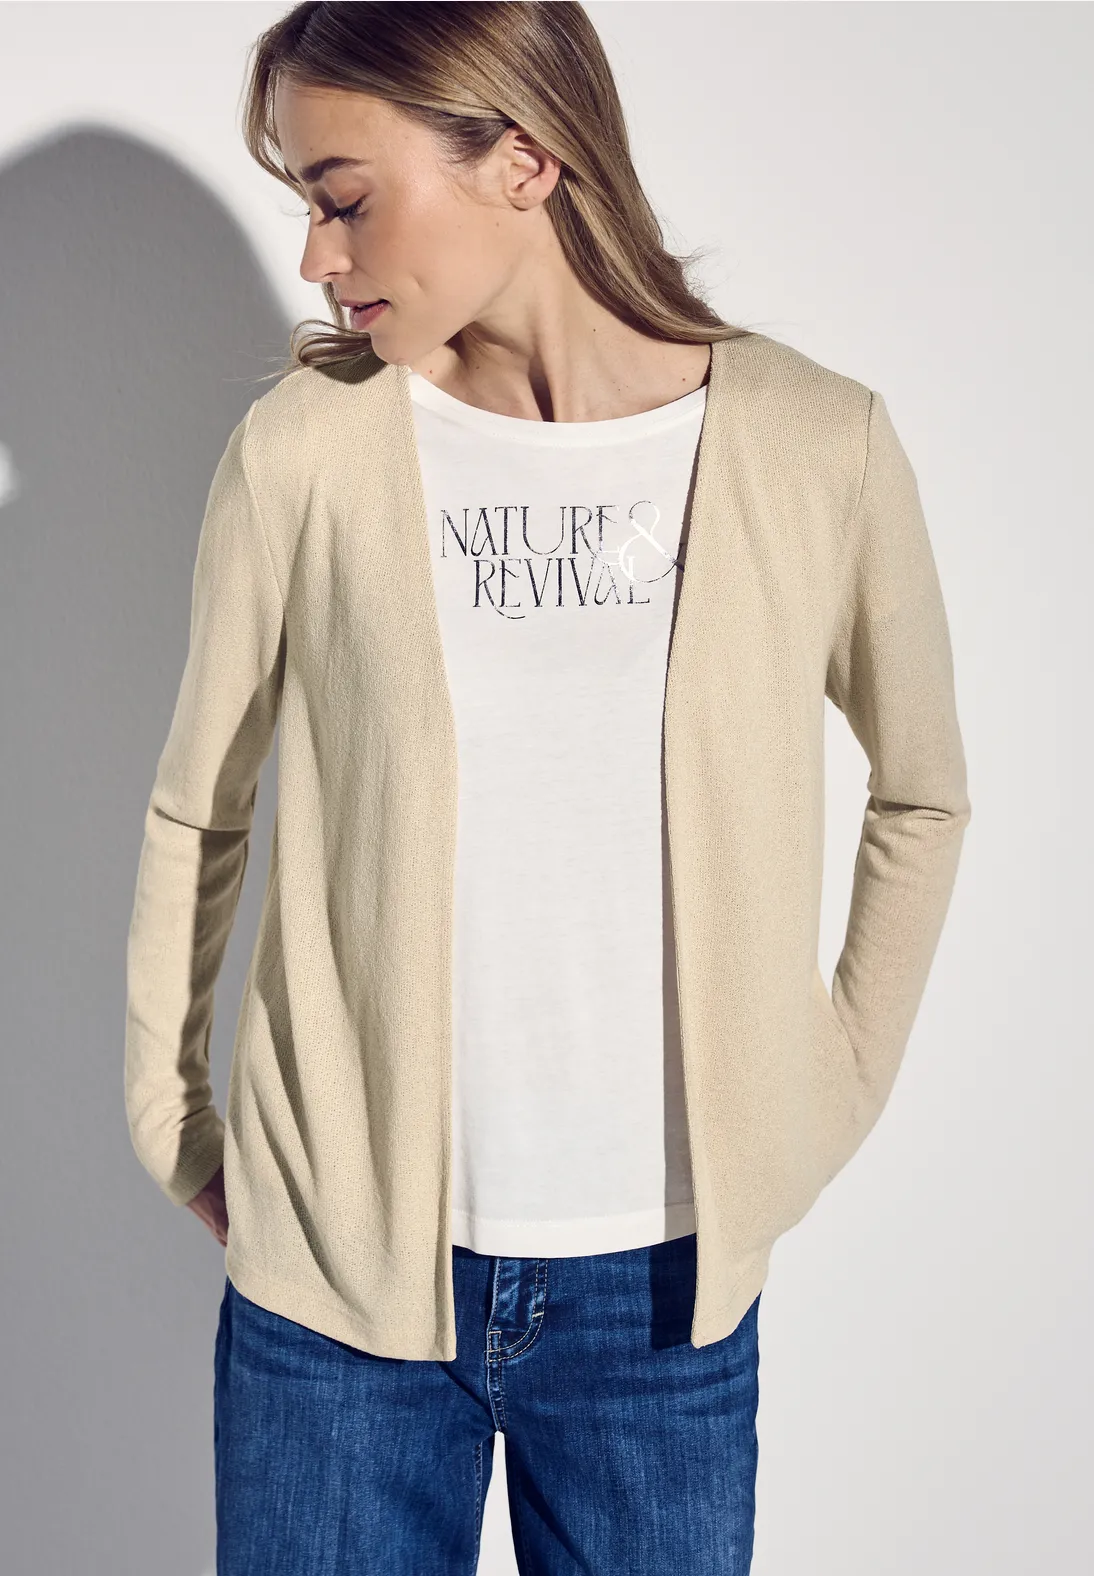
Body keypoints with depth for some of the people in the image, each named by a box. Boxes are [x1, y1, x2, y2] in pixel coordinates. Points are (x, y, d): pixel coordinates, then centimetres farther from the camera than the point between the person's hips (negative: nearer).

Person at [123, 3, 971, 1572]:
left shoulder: (818, 448, -8)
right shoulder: (305, 449, -8)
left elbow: (924, 797, 8)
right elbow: (196, 814, 5)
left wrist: (837, 1090, 6)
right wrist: (170, 1117, 9)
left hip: (666, 1280, 1)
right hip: (336, 1265, 0)